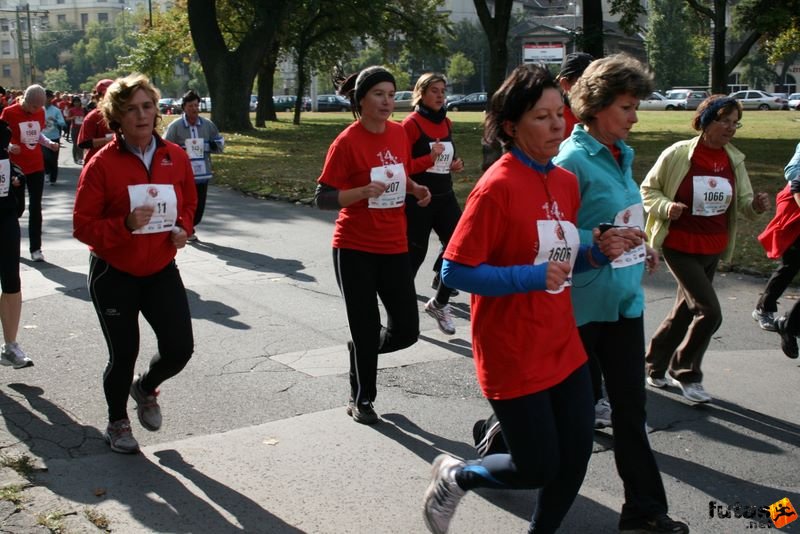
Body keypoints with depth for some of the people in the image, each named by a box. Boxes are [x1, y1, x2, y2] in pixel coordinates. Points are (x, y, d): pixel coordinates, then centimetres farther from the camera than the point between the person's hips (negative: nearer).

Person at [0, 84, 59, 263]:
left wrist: (50, 143, -1)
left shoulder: (40, 112, 5)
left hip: (36, 166, 4)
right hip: (16, 167, -4)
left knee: (35, 207, 3)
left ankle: (35, 248, 8)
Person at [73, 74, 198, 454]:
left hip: (161, 270, 3)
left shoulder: (176, 157, -2)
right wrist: (126, 225, -28)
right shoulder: (102, 164, -14)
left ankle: (146, 388, 34)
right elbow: (83, 226, -12)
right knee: (124, 355, 6)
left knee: (180, 348, -2)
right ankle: (117, 423, 34)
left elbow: (188, 202, 15)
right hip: (114, 275, -3)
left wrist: (183, 228, -5)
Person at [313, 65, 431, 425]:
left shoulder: (399, 133, 5)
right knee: (367, 329, 3)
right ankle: (361, 401, 25)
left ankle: (360, 351, 36)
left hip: (394, 246, 5)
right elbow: (322, 199, -13)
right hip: (355, 250, -5)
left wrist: (415, 190, 0)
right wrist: (364, 191, -28)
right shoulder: (347, 141, -12)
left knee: (406, 330, 4)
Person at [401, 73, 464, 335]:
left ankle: (439, 303, 14)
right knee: (415, 253, 4)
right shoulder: (411, 124, -10)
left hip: (444, 196, 6)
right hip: (418, 199, -6)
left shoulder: (446, 123, 11)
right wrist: (430, 158, -24)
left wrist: (455, 164, 4)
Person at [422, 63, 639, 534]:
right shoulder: (497, 187, -18)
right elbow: (455, 272, -18)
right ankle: (455, 476, 30)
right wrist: (531, 277, -24)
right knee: (538, 468, 3)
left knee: (575, 459, 12)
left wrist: (598, 253, -2)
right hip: (514, 356, -7)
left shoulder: (567, 182, 6)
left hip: (565, 348, 7)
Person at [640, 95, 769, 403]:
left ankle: (656, 366, 36)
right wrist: (666, 207, -23)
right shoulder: (678, 154, -13)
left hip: (713, 250, 6)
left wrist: (756, 206, -14)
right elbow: (648, 189, -3)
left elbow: (743, 202, 9)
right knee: (709, 311, -12)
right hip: (680, 247, -6)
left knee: (686, 310, 16)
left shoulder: (734, 159, 3)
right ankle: (685, 372, 10)